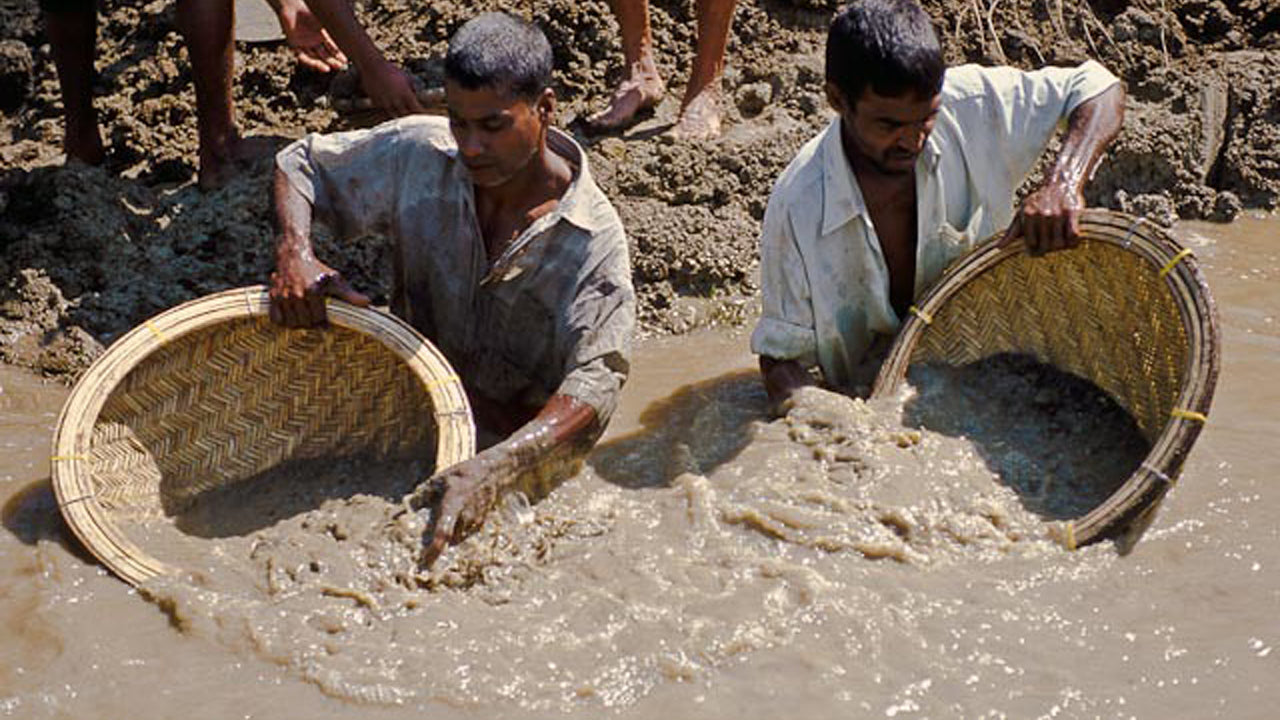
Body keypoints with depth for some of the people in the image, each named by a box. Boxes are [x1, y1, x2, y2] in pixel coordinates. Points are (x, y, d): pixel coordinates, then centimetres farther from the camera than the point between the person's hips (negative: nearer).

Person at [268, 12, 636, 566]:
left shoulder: (594, 240, -18)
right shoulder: (419, 155, -6)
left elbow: (595, 383, -29)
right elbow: (299, 163, 9)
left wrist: (492, 468, -47)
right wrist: (294, 253, -14)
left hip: (519, 446, -4)